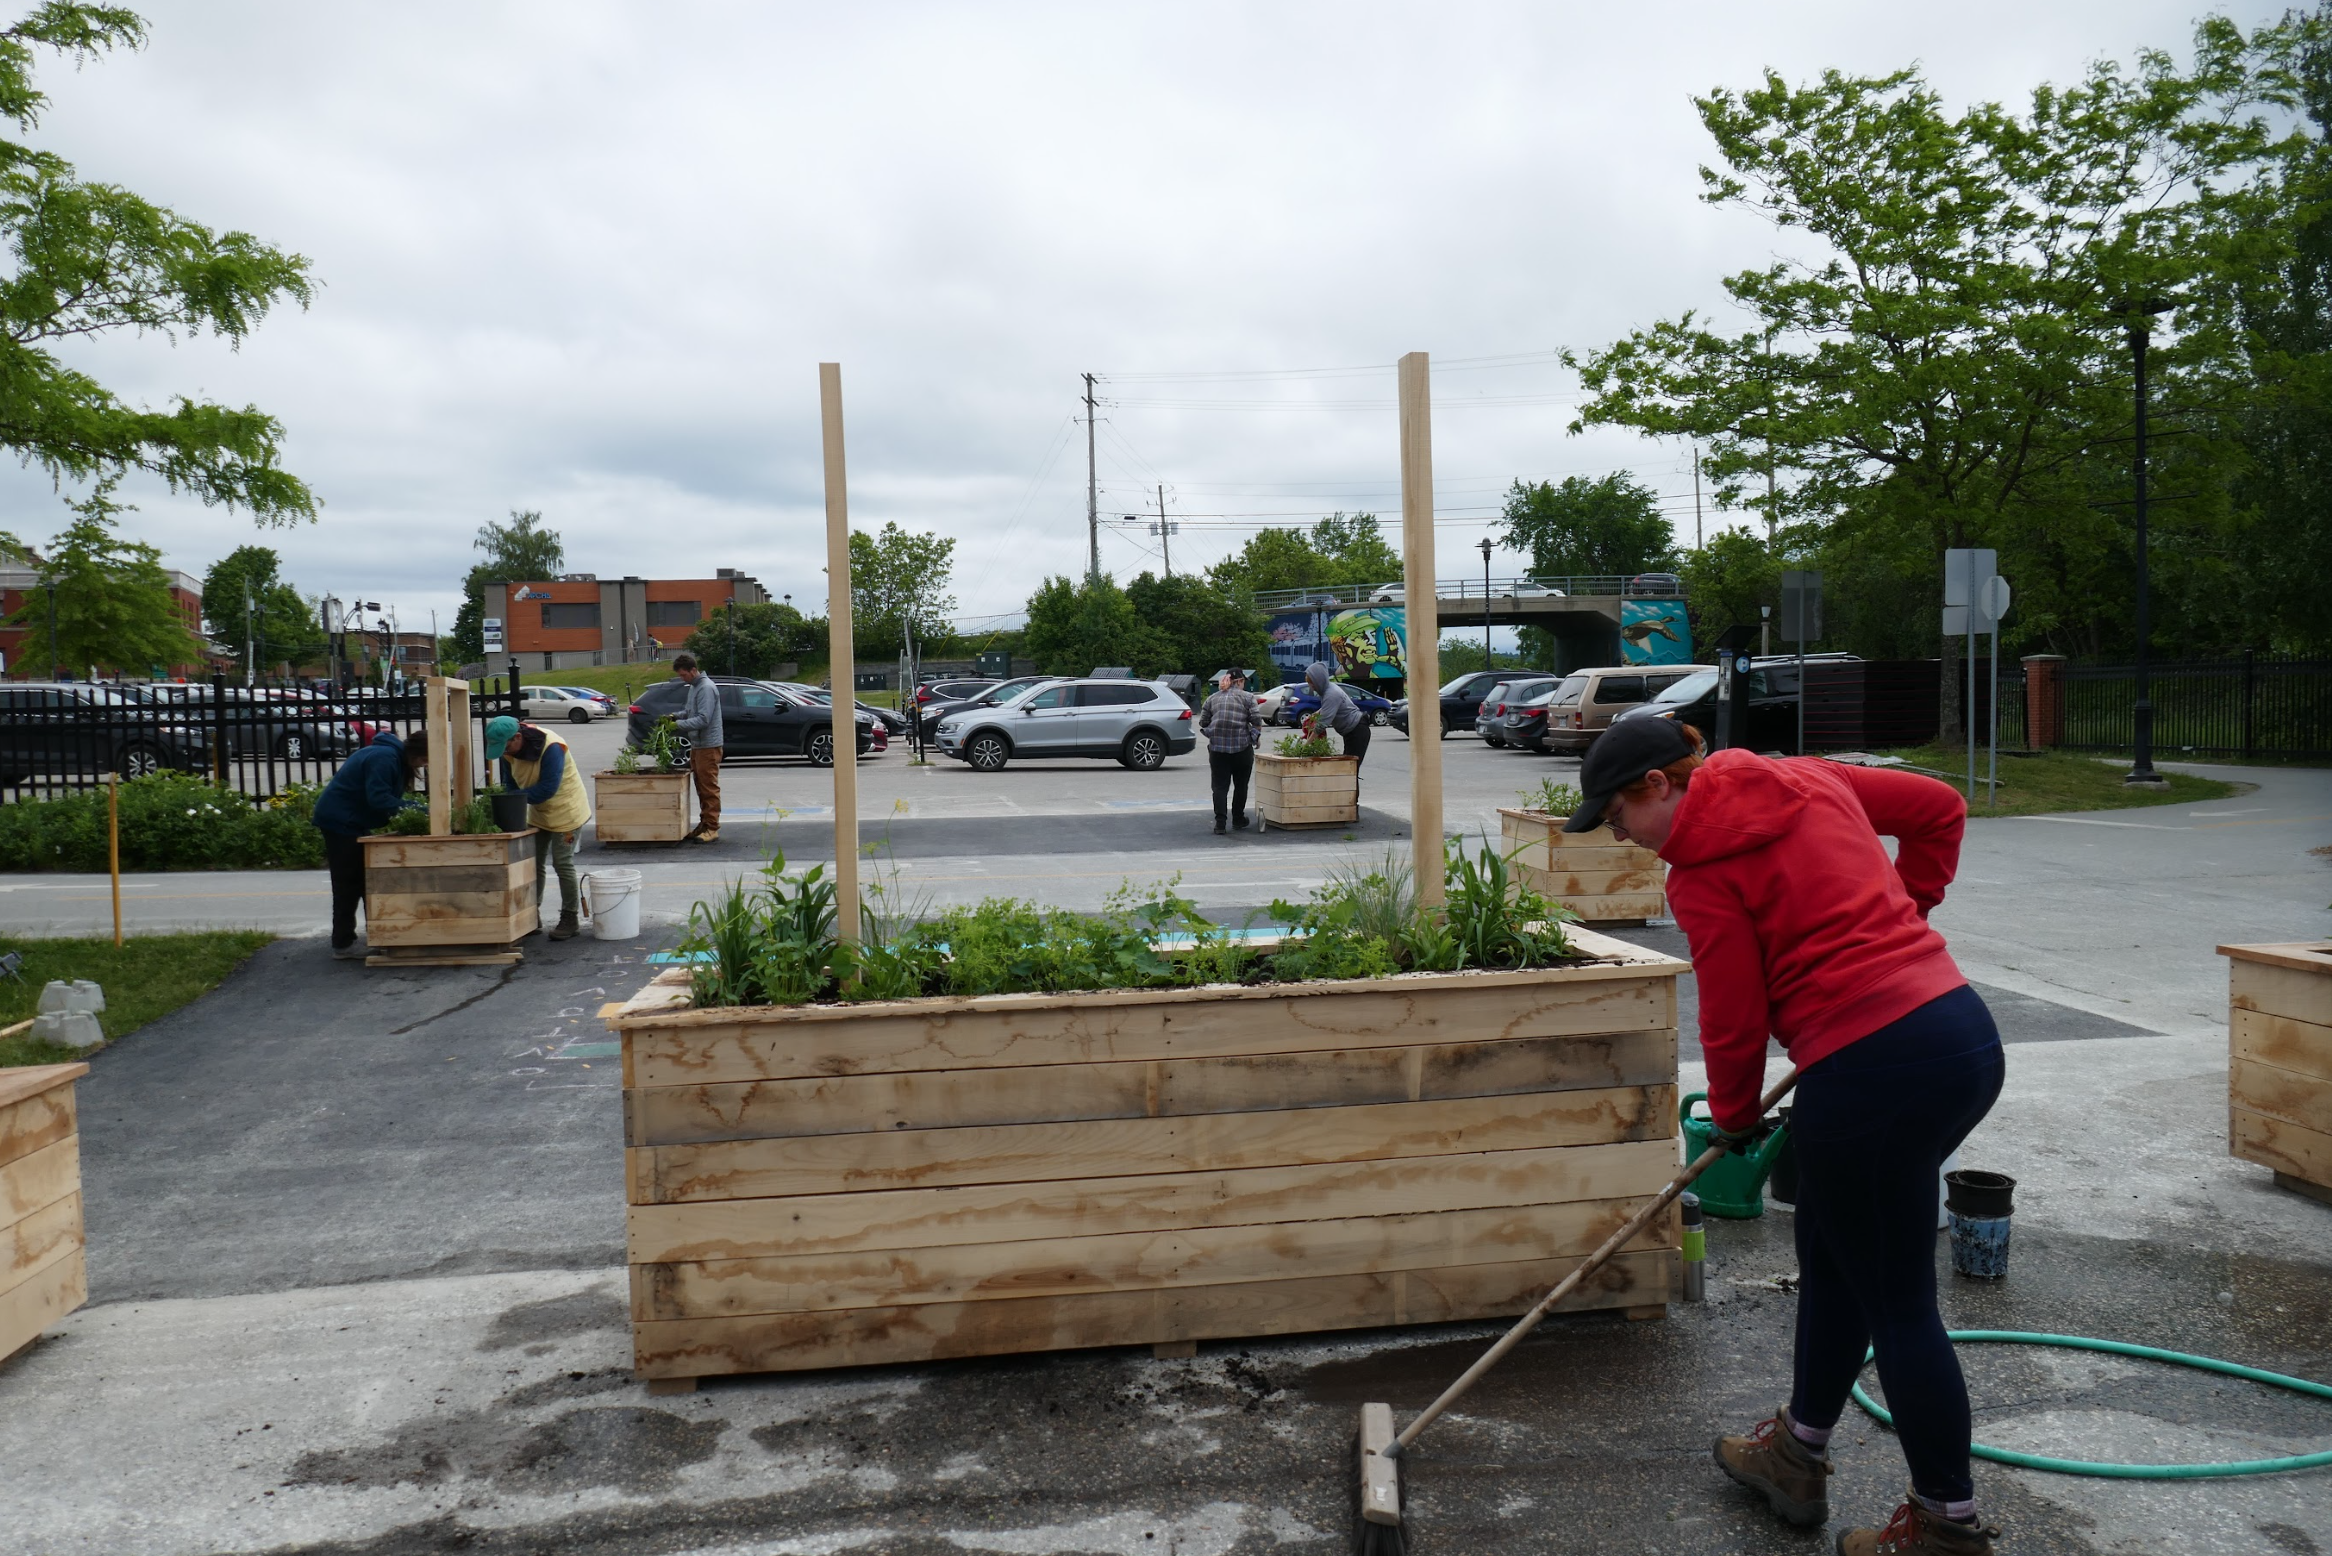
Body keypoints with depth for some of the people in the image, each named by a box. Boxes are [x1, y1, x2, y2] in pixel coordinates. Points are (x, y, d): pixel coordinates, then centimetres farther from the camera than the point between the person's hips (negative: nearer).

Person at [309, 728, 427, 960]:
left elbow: (387, 797, 12)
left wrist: (415, 807, -2)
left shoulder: (393, 756, 11)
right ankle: (343, 945, -2)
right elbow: (378, 798, -28)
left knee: (364, 881, 14)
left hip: (352, 822, 11)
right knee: (348, 884, -6)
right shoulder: (385, 757, -21)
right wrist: (413, 809, -25)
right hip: (340, 821, -11)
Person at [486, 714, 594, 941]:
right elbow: (511, 784, 5)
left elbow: (548, 788, -31)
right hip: (538, 813, 8)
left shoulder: (551, 748, -29)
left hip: (565, 811, -8)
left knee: (562, 865, -6)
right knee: (533, 863, 10)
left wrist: (515, 797, -29)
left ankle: (570, 920, 4)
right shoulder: (509, 751, -4)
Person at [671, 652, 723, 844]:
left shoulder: (706, 688, -17)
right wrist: (675, 716, 6)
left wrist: (679, 724, -23)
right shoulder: (694, 686, 13)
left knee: (709, 788, -6)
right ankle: (704, 824, 21)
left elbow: (703, 719, -23)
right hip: (697, 745, 10)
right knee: (701, 787, 14)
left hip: (708, 746, -10)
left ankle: (712, 828, -3)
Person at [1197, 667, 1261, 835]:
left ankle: (1220, 823, -8)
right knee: (1241, 785, 13)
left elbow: (1203, 723, 11)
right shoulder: (1247, 697, 2)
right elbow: (1257, 720, -6)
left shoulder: (1212, 698, 12)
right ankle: (1238, 820, 23)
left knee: (1220, 786, 2)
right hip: (1242, 746, -2)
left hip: (1217, 747, 2)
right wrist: (1257, 735, 10)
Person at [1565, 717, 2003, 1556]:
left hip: (1873, 1074, -9)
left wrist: (1733, 1117, 13)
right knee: (1833, 1257, 23)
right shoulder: (1807, 778, 12)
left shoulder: (1700, 870, -9)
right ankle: (1797, 1454, 39)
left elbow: (1734, 1018, -5)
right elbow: (1940, 808, 19)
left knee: (1898, 1301, 7)